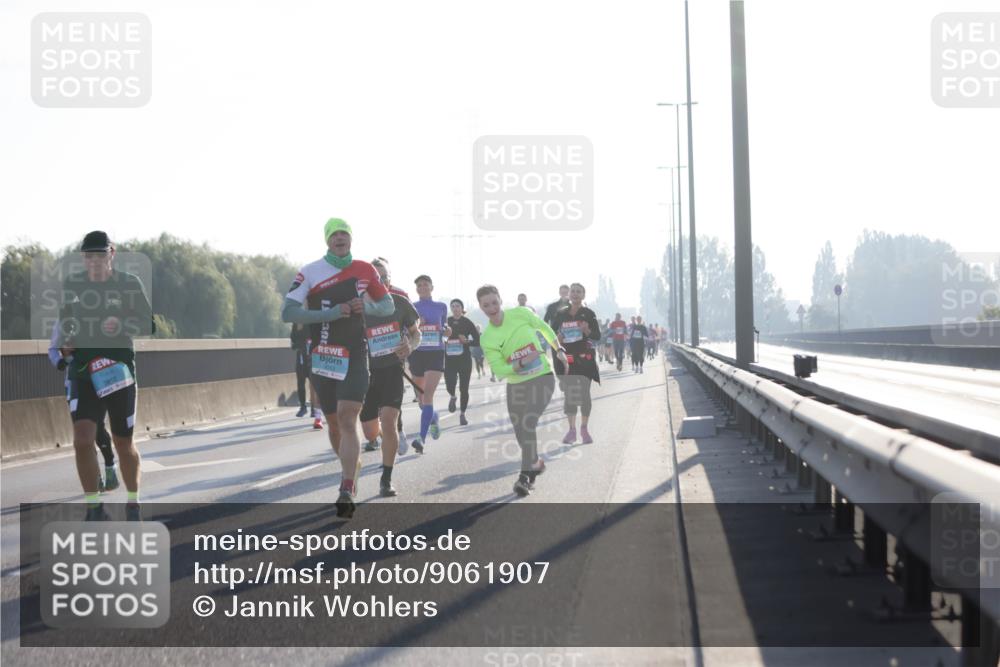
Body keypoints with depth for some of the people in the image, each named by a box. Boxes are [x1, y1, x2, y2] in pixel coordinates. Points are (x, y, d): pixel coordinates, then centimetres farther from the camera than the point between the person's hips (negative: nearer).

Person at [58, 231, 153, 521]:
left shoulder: (129, 284, -1)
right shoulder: (71, 284, 6)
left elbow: (148, 324, -2)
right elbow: (61, 321, 21)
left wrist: (121, 325, -21)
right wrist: (63, 344, 2)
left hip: (119, 372, -1)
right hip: (83, 371, 1)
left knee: (124, 443, 8)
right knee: (82, 439, -15)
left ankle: (133, 503, 30)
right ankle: (94, 506, -3)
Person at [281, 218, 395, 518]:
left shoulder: (365, 270, 5)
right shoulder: (310, 272, -3)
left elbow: (389, 306, 16)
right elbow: (287, 313, -11)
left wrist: (368, 307, -7)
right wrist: (330, 313, -20)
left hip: (354, 358, -1)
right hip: (321, 357, 1)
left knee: (347, 419, -15)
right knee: (333, 422, 10)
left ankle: (347, 492, -21)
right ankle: (352, 467, 36)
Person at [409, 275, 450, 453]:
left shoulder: (441, 307, 7)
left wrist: (447, 331, -2)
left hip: (436, 354, -2)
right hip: (416, 354, 2)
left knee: (428, 396, -17)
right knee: (421, 397, 13)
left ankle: (422, 438, -24)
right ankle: (433, 418, 46)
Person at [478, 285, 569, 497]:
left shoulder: (521, 314, -8)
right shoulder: (487, 339, -7)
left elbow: (544, 328, 10)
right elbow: (499, 369, -14)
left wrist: (559, 349, 16)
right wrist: (522, 363, -26)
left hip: (542, 378, -3)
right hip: (515, 384, 3)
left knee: (527, 424, -19)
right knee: (520, 431, 6)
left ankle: (526, 475, -16)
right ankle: (536, 464, 32)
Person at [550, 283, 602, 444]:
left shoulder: (589, 314, 0)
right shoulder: (560, 313, 6)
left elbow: (598, 336, -1)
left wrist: (587, 331, -21)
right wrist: (557, 338, -8)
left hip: (584, 357, -2)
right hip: (566, 358, 2)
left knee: (584, 394, -2)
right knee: (569, 395, 0)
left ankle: (584, 429, 9)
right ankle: (571, 430, 5)